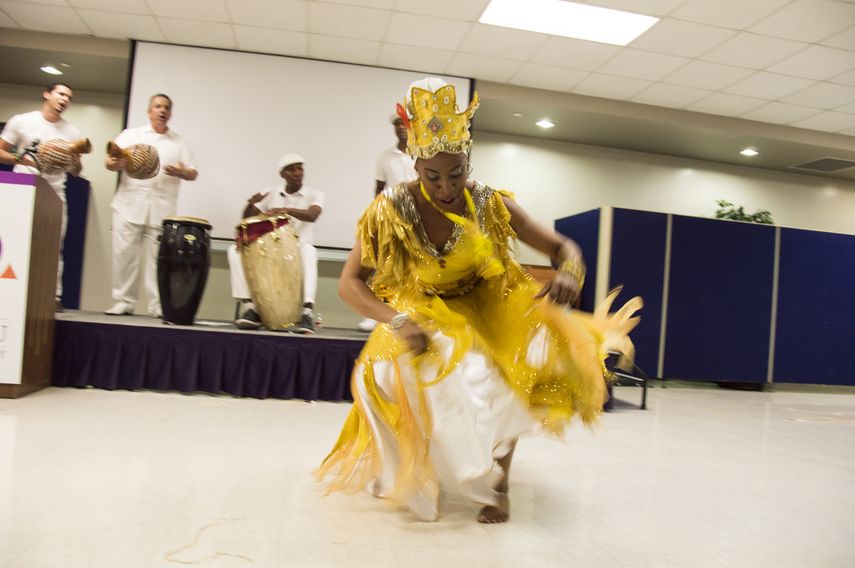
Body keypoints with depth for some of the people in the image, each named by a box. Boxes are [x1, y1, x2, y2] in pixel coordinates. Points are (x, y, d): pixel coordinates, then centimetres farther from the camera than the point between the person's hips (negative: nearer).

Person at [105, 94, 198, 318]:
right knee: (124, 254, -2)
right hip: (129, 205, 1)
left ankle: (159, 305, 1)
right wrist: (116, 164, -14)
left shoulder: (179, 143, 16)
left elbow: (193, 173, 10)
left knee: (158, 258, -3)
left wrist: (180, 172, -12)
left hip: (161, 210, 0)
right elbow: (110, 162, 10)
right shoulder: (131, 135, 15)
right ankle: (123, 301, 7)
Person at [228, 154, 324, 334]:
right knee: (235, 250, -21)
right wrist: (251, 204, -18)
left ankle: (308, 311, -46)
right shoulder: (270, 193, 9)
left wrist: (286, 210, -39)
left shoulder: (314, 195, 3)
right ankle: (248, 305, -25)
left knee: (308, 250, -37)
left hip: (297, 251, -3)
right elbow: (247, 220, 4)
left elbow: (312, 215, -21)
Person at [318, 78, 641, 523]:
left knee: (539, 349, -27)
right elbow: (350, 282, -17)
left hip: (486, 311, 1)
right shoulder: (391, 210, -17)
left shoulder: (491, 204, -15)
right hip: (423, 316, -1)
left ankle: (498, 478, -8)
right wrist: (398, 321, -34)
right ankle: (406, 467, 1)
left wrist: (569, 273, -33)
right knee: (400, 374, -32)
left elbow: (563, 247, -8)